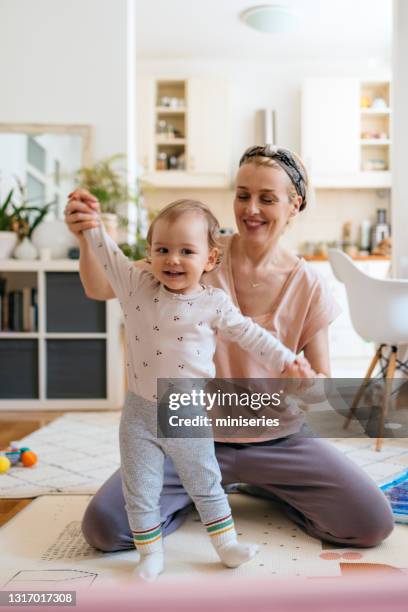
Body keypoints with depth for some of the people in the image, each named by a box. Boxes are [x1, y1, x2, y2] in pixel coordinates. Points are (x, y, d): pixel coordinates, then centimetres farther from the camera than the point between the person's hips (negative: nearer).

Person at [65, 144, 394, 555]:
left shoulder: (308, 286, -7)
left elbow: (322, 378, -3)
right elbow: (101, 288, -12)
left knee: (373, 522, -14)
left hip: (276, 439, 1)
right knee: (104, 526, -17)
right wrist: (88, 237, -32)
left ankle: (259, 484, 12)